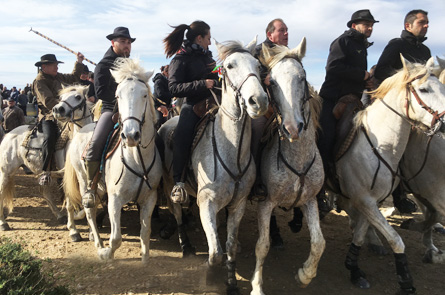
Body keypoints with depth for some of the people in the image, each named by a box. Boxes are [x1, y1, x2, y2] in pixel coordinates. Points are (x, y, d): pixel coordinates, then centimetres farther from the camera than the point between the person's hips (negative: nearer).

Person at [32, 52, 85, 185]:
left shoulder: (57, 76, 13)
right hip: (48, 116, -8)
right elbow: (48, 102, -23)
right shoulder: (39, 81, -11)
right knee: (50, 137, -31)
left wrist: (79, 62, 23)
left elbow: (73, 78, 29)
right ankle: (46, 172, -23)